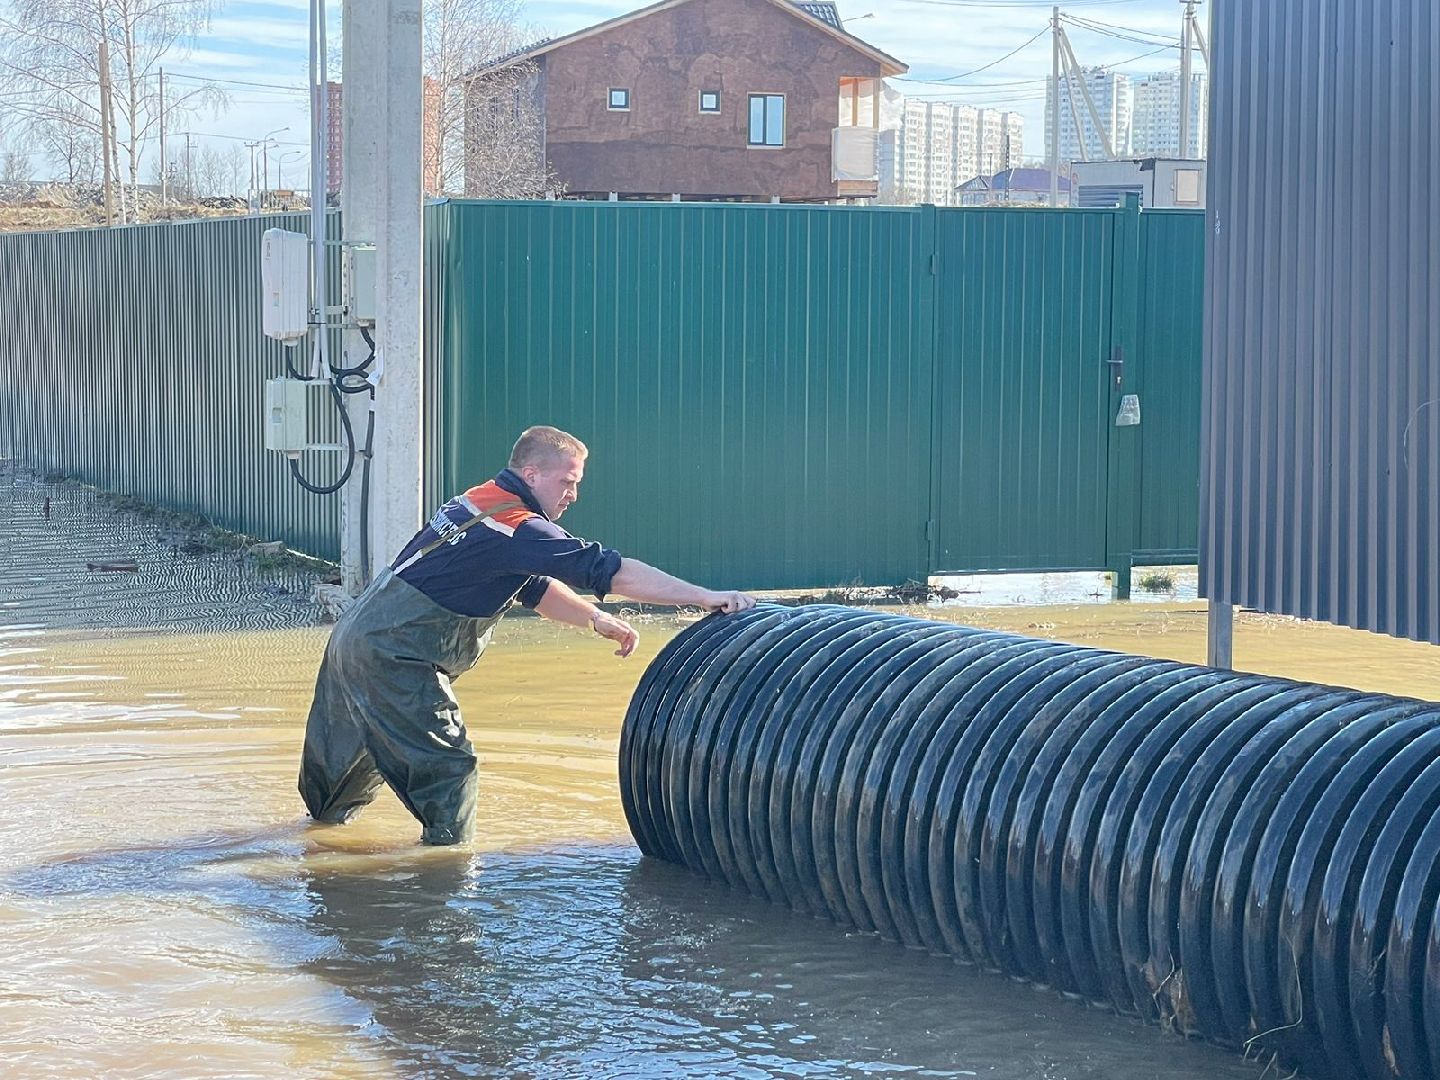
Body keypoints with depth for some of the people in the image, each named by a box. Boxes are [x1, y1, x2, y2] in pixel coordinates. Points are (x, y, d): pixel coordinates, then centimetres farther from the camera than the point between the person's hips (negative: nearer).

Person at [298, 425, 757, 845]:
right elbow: (611, 571, -25)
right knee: (447, 767, -6)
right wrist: (705, 597, -24)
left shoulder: (475, 502, 12)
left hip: (355, 636, 10)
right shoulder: (518, 527, -19)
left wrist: (595, 618, 6)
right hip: (393, 662, -10)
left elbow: (535, 588, 19)